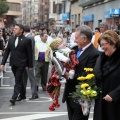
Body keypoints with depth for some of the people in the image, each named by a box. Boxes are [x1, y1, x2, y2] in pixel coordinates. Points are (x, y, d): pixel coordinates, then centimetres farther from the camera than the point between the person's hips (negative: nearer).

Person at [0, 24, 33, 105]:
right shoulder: (11, 40, 9)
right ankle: (22, 95, 28)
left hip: (21, 64, -5)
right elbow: (7, 52, 10)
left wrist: (30, 65, -3)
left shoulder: (26, 40, -5)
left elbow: (30, 54, -3)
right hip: (13, 64, 5)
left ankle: (14, 98, -13)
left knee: (18, 81, -9)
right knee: (19, 80, 15)